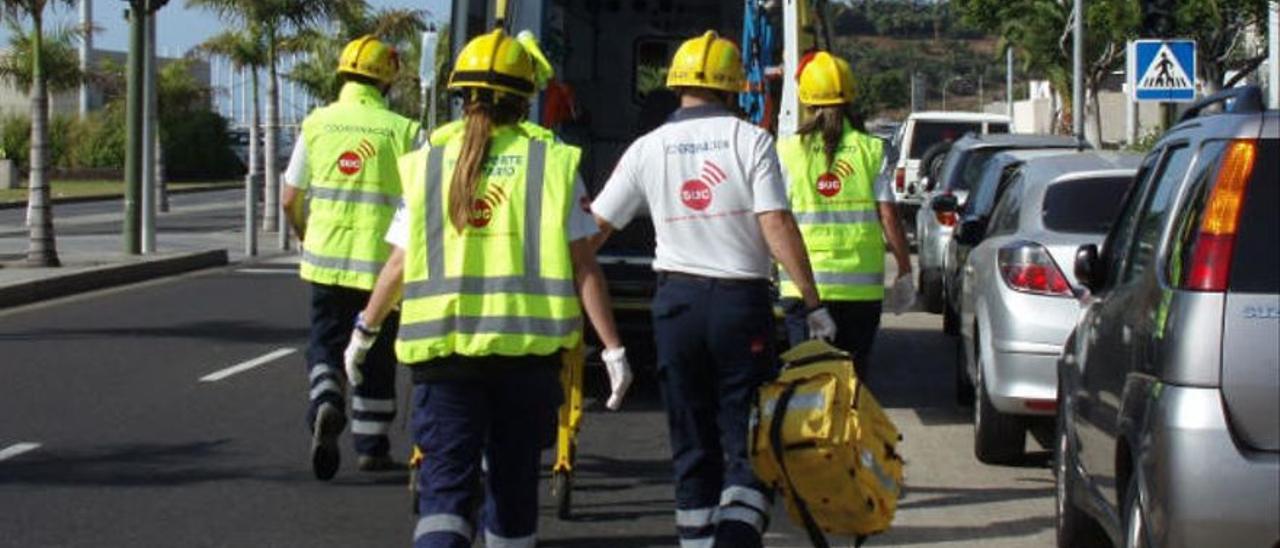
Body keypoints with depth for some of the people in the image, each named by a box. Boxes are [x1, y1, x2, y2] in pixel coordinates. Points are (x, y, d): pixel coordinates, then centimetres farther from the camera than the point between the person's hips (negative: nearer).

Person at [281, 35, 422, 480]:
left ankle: (326, 406, -18)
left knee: (326, 342, 11)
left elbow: (291, 201, 4)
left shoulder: (317, 123, 1)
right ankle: (372, 447, 19)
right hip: (381, 261, -1)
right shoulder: (402, 130, -6)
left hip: (325, 259, 1)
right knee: (376, 356, 12)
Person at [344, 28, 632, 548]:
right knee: (514, 477, 16)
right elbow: (583, 266, -3)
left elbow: (399, 266, 8)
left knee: (445, 481, -1)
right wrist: (613, 348, 1)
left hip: (442, 346, 0)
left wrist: (364, 330, 23)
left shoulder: (428, 165, 4)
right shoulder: (553, 164, 0)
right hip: (527, 348, 0)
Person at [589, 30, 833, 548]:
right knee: (749, 445, 0)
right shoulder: (750, 141, -4)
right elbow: (776, 225, -12)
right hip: (742, 299, -3)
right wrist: (813, 303, -9)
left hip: (676, 301, 3)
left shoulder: (648, 148, 4)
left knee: (692, 447, 12)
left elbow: (595, 228, 7)